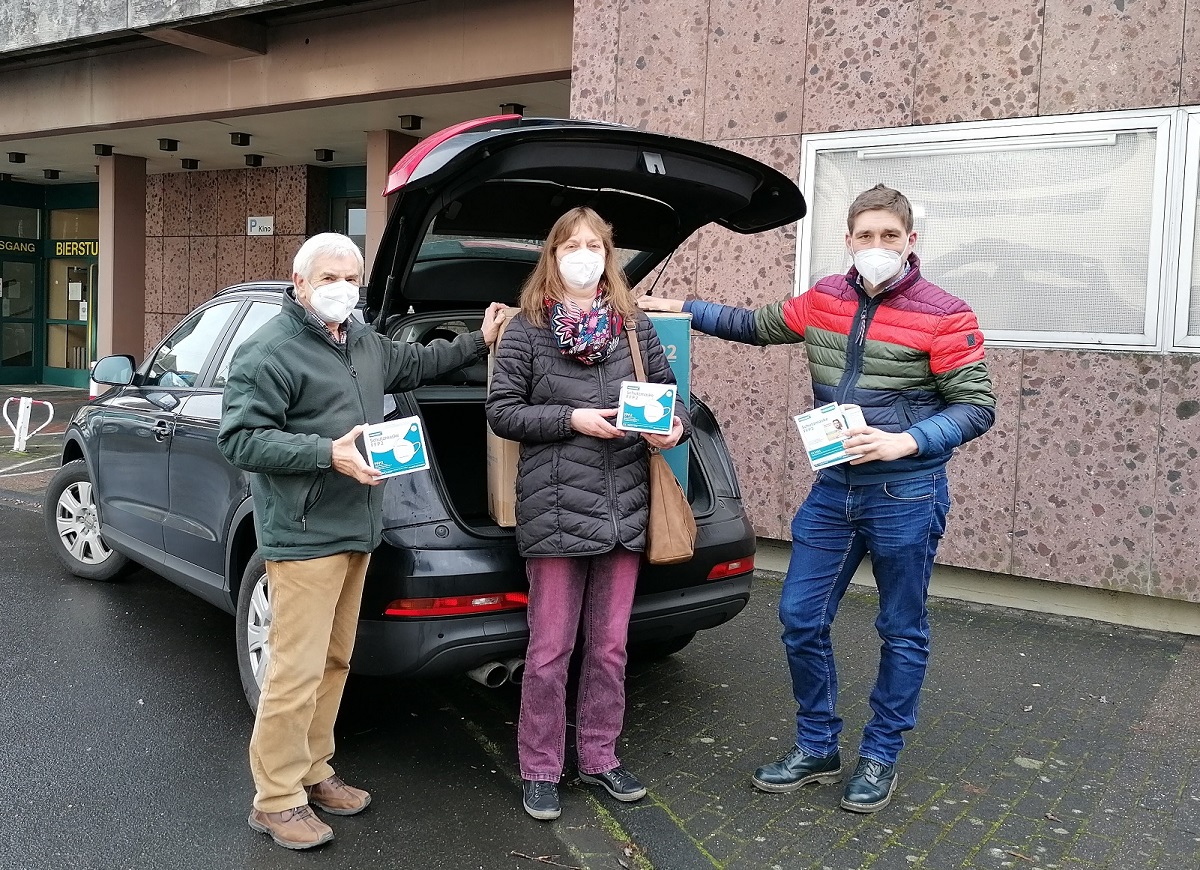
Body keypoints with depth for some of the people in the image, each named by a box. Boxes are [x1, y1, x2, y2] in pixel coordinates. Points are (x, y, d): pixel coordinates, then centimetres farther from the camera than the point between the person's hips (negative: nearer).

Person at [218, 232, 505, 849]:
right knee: (296, 672, -5)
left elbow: (413, 364, 33)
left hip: (356, 531, 9)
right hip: (304, 537, -9)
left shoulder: (364, 341, 14)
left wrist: (477, 342, 32)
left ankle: (312, 773, 29)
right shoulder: (268, 352, -12)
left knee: (334, 663, 16)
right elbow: (239, 439, -17)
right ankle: (277, 800, 8)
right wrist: (328, 453, -25)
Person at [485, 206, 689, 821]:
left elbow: (669, 392, 14)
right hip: (555, 510, -4)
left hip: (625, 509, 4)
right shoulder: (527, 330, -1)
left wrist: (675, 424, -8)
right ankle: (540, 770, 21)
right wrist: (572, 419, -14)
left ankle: (598, 757, 31)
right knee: (550, 649, 5)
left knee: (610, 646, 14)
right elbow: (502, 411, -3)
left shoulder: (636, 326, 9)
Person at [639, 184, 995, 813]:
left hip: (905, 495, -5)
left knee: (902, 632, 9)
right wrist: (682, 308, 18)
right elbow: (755, 325, 21)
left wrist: (905, 441, -23)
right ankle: (817, 749, 24)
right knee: (800, 616, 7)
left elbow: (977, 406, -9)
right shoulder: (824, 300, 5)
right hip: (832, 488, 5)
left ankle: (879, 757, 26)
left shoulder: (943, 316, -10)